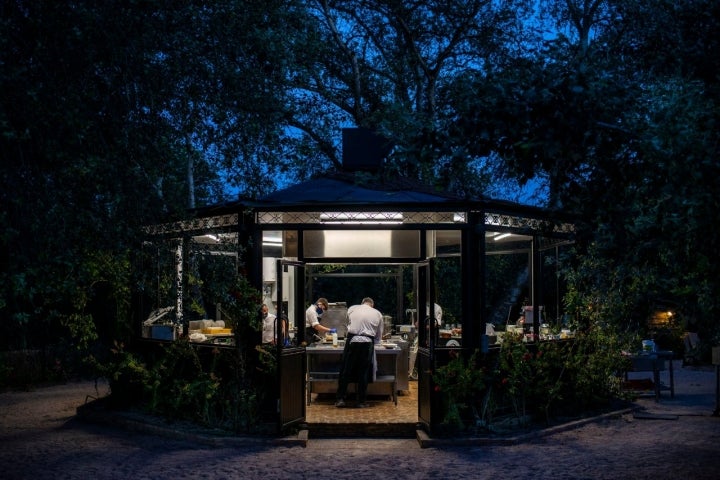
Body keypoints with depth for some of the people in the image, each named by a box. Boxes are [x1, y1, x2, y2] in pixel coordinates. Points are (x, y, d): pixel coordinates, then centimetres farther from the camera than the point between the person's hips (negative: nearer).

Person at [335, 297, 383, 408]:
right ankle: (362, 401, 11)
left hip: (352, 341, 0)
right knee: (363, 373, 8)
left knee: (345, 371, 7)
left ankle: (340, 399, 6)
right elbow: (378, 338, 16)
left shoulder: (352, 309, 11)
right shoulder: (378, 314, 12)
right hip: (367, 343, 0)